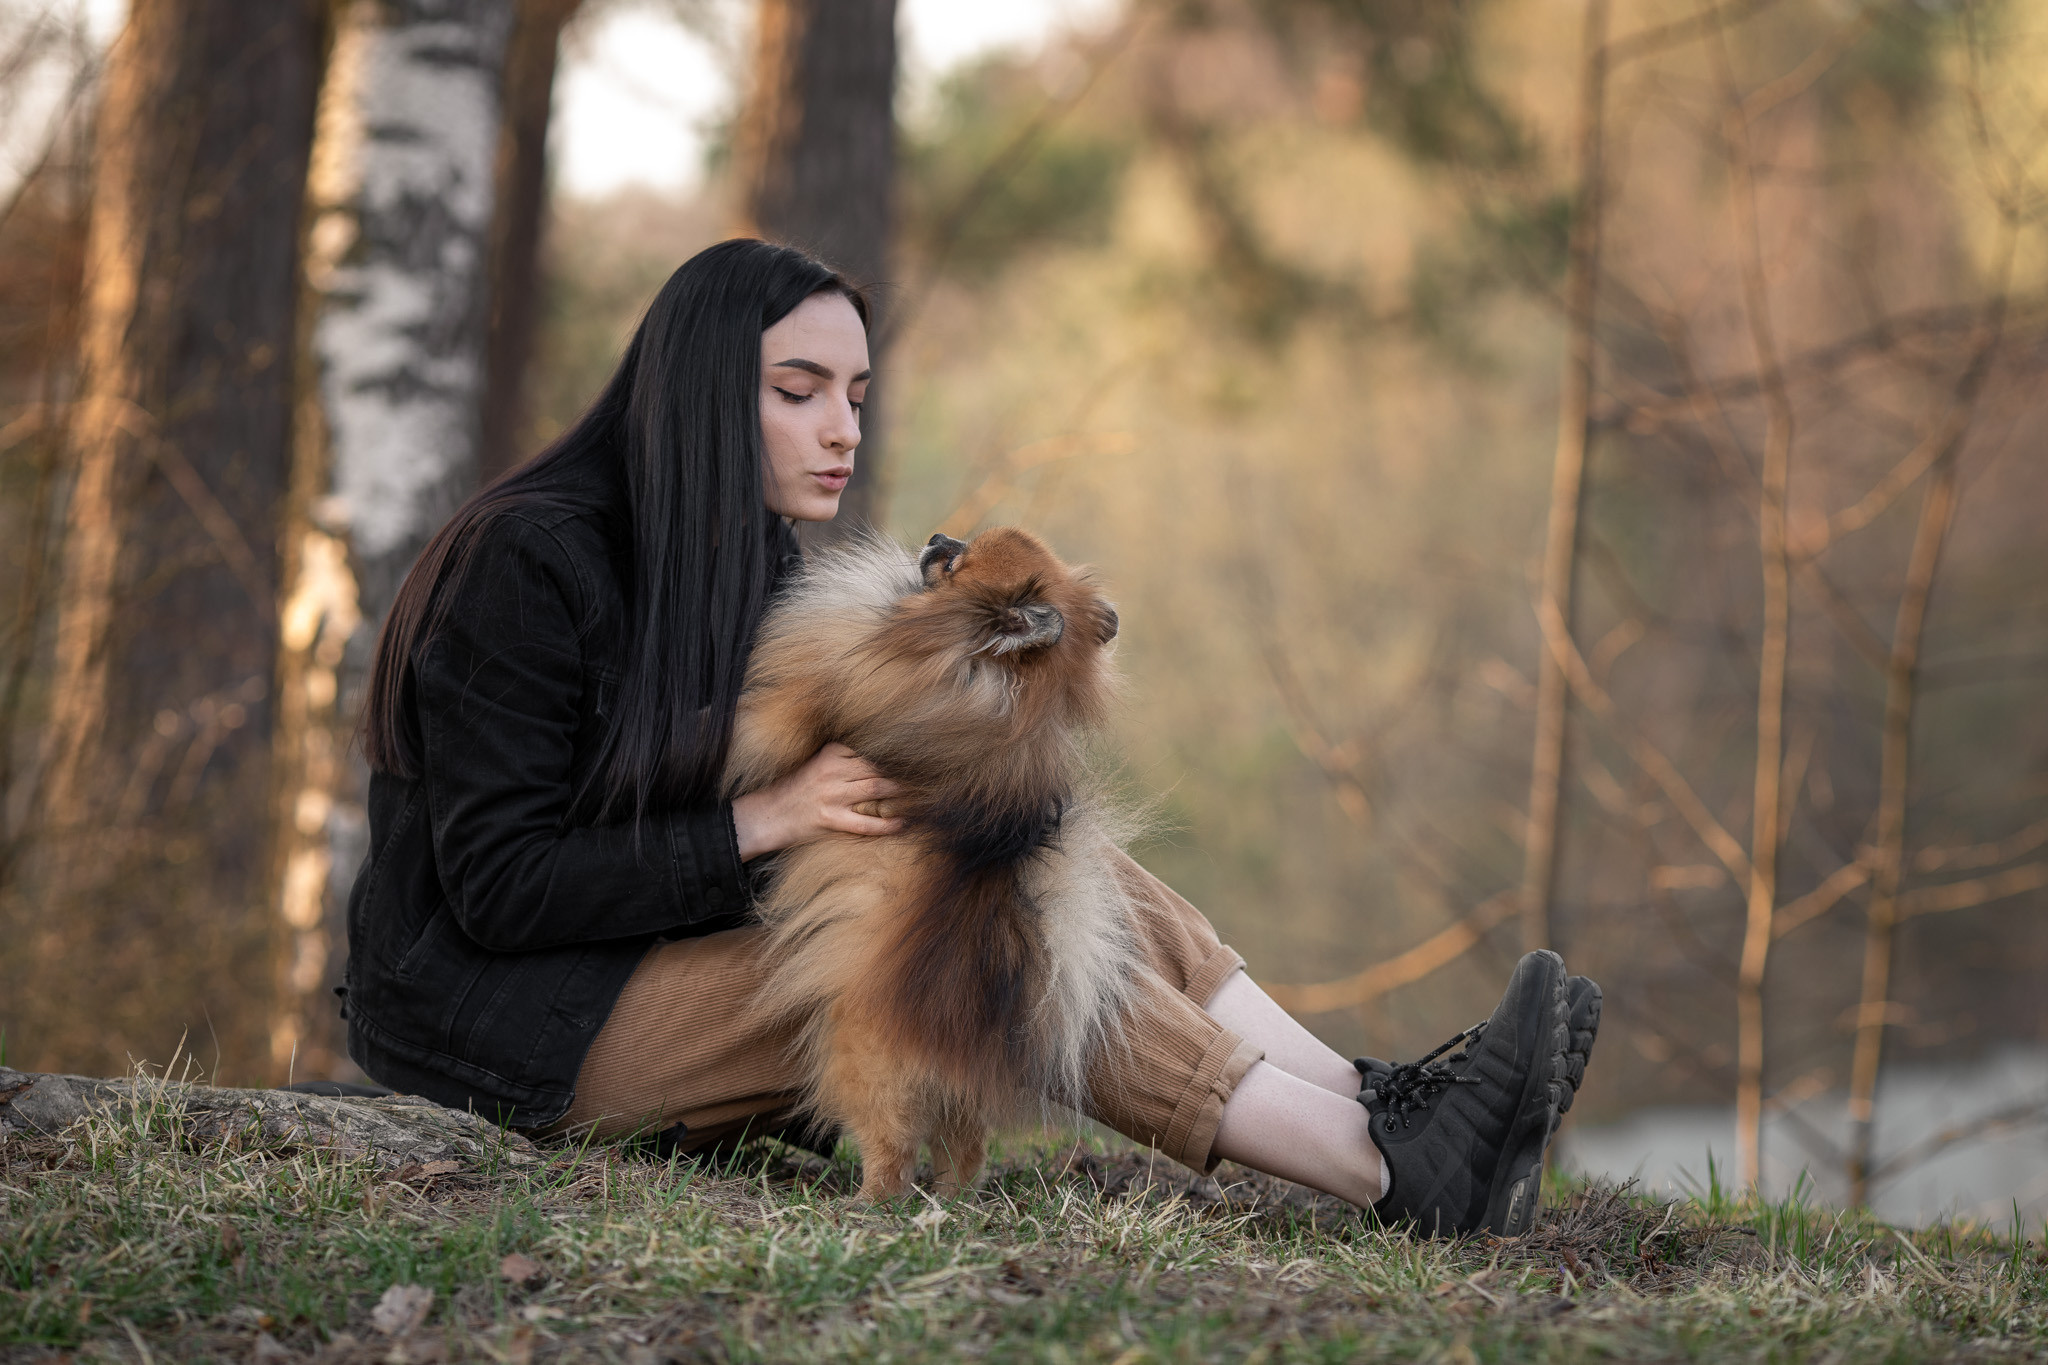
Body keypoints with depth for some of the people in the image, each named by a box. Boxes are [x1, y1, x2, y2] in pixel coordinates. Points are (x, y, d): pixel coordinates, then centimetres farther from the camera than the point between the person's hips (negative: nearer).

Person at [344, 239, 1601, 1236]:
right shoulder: (532, 560, -17)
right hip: (527, 1027, -8)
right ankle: (1394, 1171, -26)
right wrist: (761, 823, -25)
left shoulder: (755, 560, 10)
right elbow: (499, 885, -20)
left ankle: (1375, 1107, -19)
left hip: (675, 962, 8)